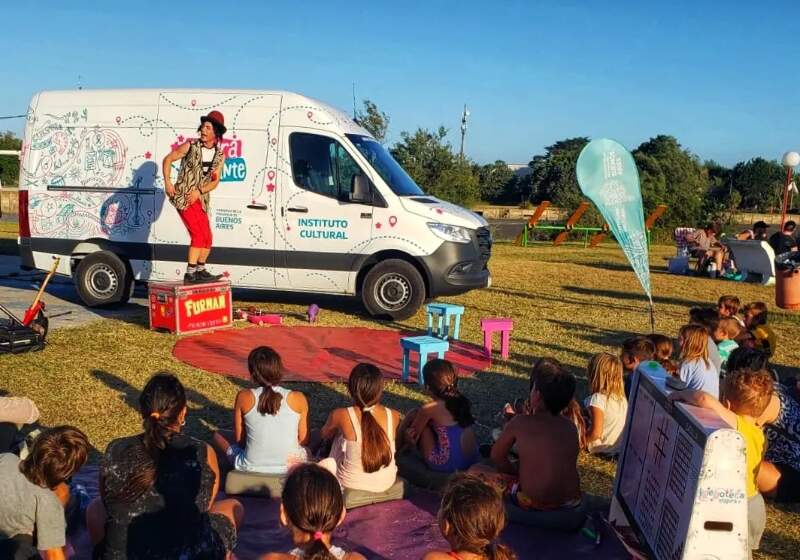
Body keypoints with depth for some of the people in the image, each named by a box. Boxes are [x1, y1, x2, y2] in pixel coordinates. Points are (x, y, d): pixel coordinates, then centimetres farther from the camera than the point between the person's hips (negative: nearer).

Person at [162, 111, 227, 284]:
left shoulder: (220, 156, 5)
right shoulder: (191, 146, -6)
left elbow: (215, 181, 3)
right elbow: (168, 159, 0)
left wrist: (199, 191, -14)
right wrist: (167, 182, -11)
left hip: (200, 198, 6)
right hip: (183, 196, -6)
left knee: (207, 237, 9)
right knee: (199, 234, -16)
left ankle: (200, 270, 24)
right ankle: (190, 273, -13)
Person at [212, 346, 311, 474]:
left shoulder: (244, 397, -9)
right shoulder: (298, 399, -9)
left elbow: (239, 439, 0)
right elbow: (304, 440, -1)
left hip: (251, 469, -1)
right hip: (292, 468, 2)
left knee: (218, 435, 25)